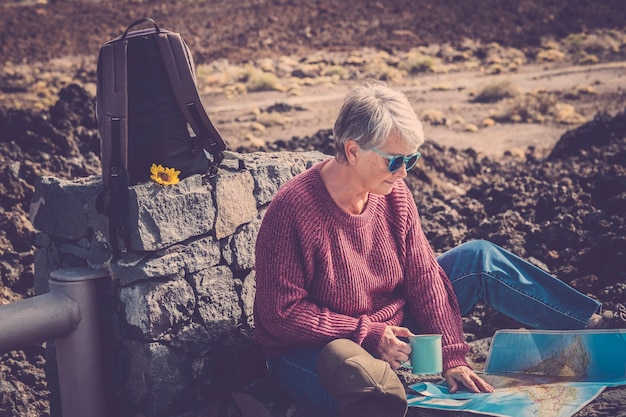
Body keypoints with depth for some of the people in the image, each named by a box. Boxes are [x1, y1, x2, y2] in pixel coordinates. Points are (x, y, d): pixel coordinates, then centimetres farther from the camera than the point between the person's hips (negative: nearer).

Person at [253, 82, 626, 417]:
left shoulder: (394, 195, -6)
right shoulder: (294, 209, -25)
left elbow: (423, 277, -2)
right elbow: (282, 313, -23)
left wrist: (453, 356, -10)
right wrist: (368, 335, -25)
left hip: (393, 334, 7)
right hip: (313, 348, -6)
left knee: (480, 259, 0)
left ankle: (593, 323, 9)